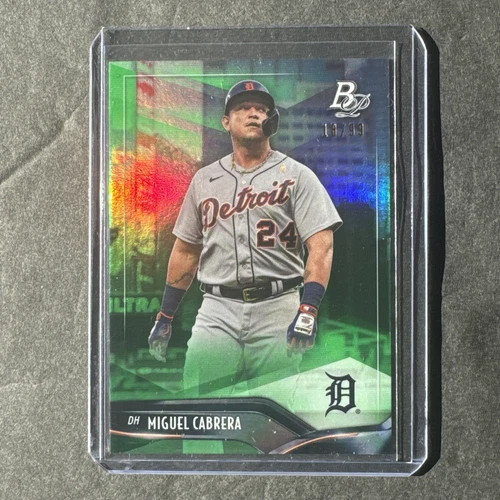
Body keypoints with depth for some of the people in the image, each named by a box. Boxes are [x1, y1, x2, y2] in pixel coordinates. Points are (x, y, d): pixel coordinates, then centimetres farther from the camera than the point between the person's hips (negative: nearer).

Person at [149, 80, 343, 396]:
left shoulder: (296, 175, 3)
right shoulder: (204, 179, 14)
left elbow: (321, 245, -7)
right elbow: (186, 251, 18)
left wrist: (308, 310, -20)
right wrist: (165, 316, 14)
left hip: (277, 311, -2)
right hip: (217, 313, 3)